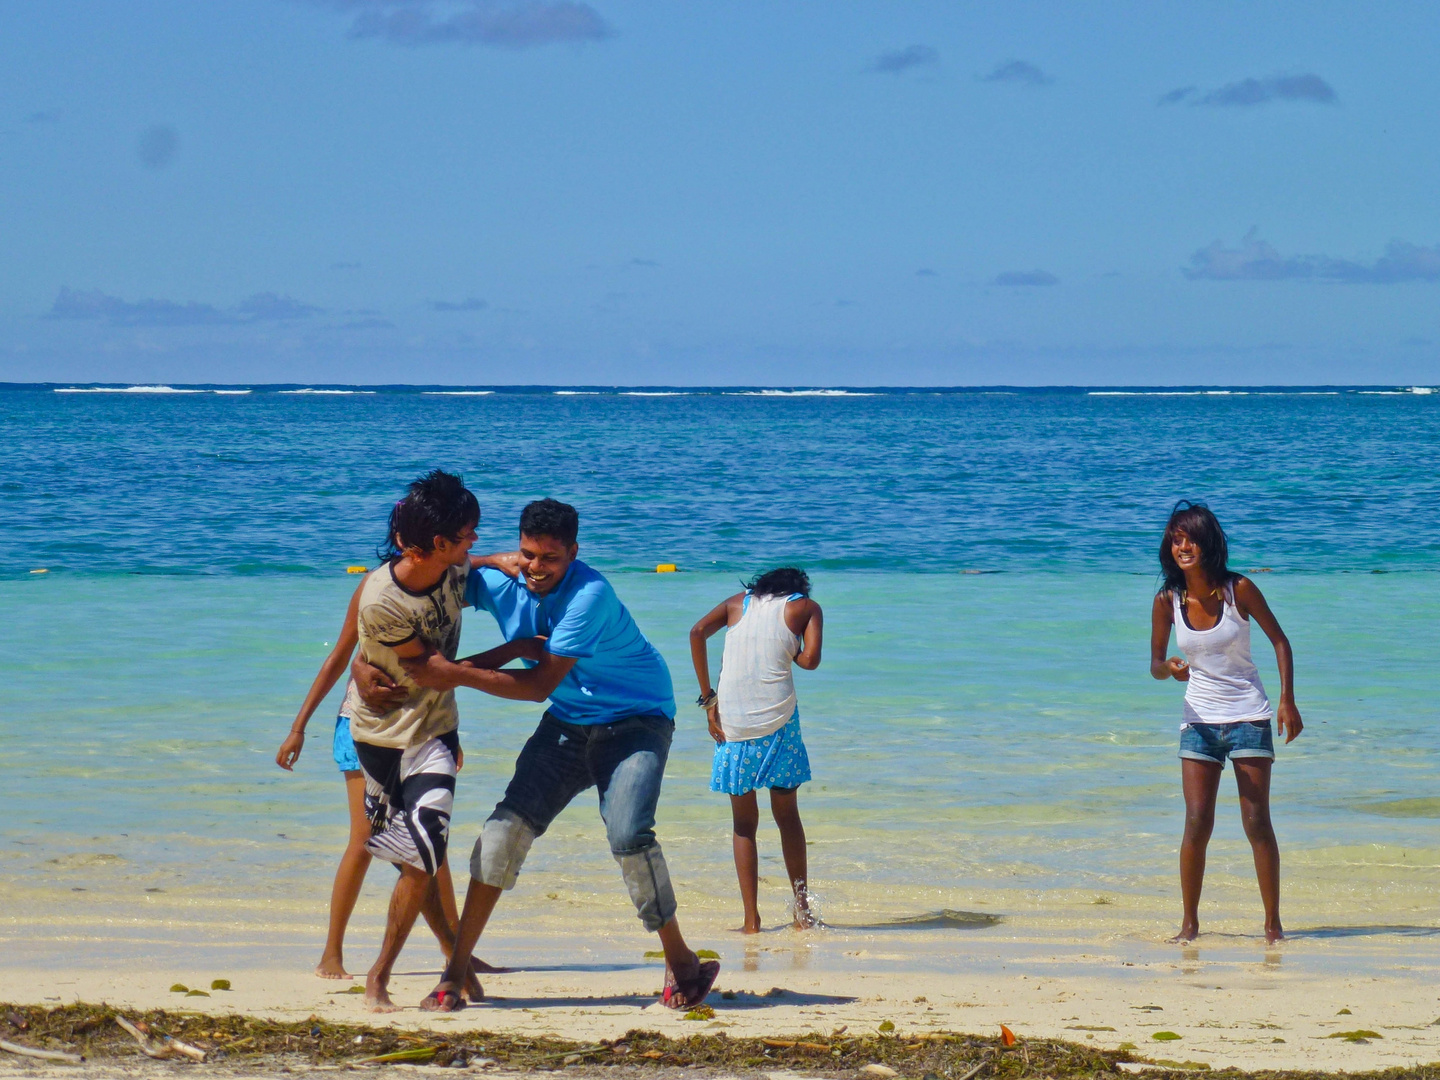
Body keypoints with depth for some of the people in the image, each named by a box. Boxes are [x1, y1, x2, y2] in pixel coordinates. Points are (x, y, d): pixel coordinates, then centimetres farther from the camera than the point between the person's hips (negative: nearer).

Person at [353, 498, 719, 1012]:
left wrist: (457, 674, -30)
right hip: (569, 723, 6)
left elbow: (542, 683, -28)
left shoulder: (590, 595, -28)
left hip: (636, 719, -6)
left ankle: (682, 965, -6)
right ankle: (455, 973, -3)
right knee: (508, 825, -8)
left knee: (628, 835, -25)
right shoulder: (500, 582, -10)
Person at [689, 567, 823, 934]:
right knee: (787, 815, 14)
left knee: (743, 824, 9)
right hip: (778, 716, -1)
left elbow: (697, 632, 1)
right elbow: (811, 659, -5)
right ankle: (802, 908, 12)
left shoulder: (738, 602, 18)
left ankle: (751, 918, 2)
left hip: (732, 720, 1)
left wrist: (708, 698, 2)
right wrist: (786, 652, 17)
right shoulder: (806, 607, 11)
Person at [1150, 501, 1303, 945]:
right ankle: (1189, 922, 4)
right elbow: (1156, 662, 5)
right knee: (1197, 824, -5)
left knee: (1257, 822, -3)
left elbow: (1279, 640, 2)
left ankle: (1273, 922, 4)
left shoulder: (1239, 589, -8)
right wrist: (1169, 668, -19)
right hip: (1200, 720, 2)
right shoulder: (1167, 601, -3)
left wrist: (1288, 700, -5)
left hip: (1248, 716, -2)